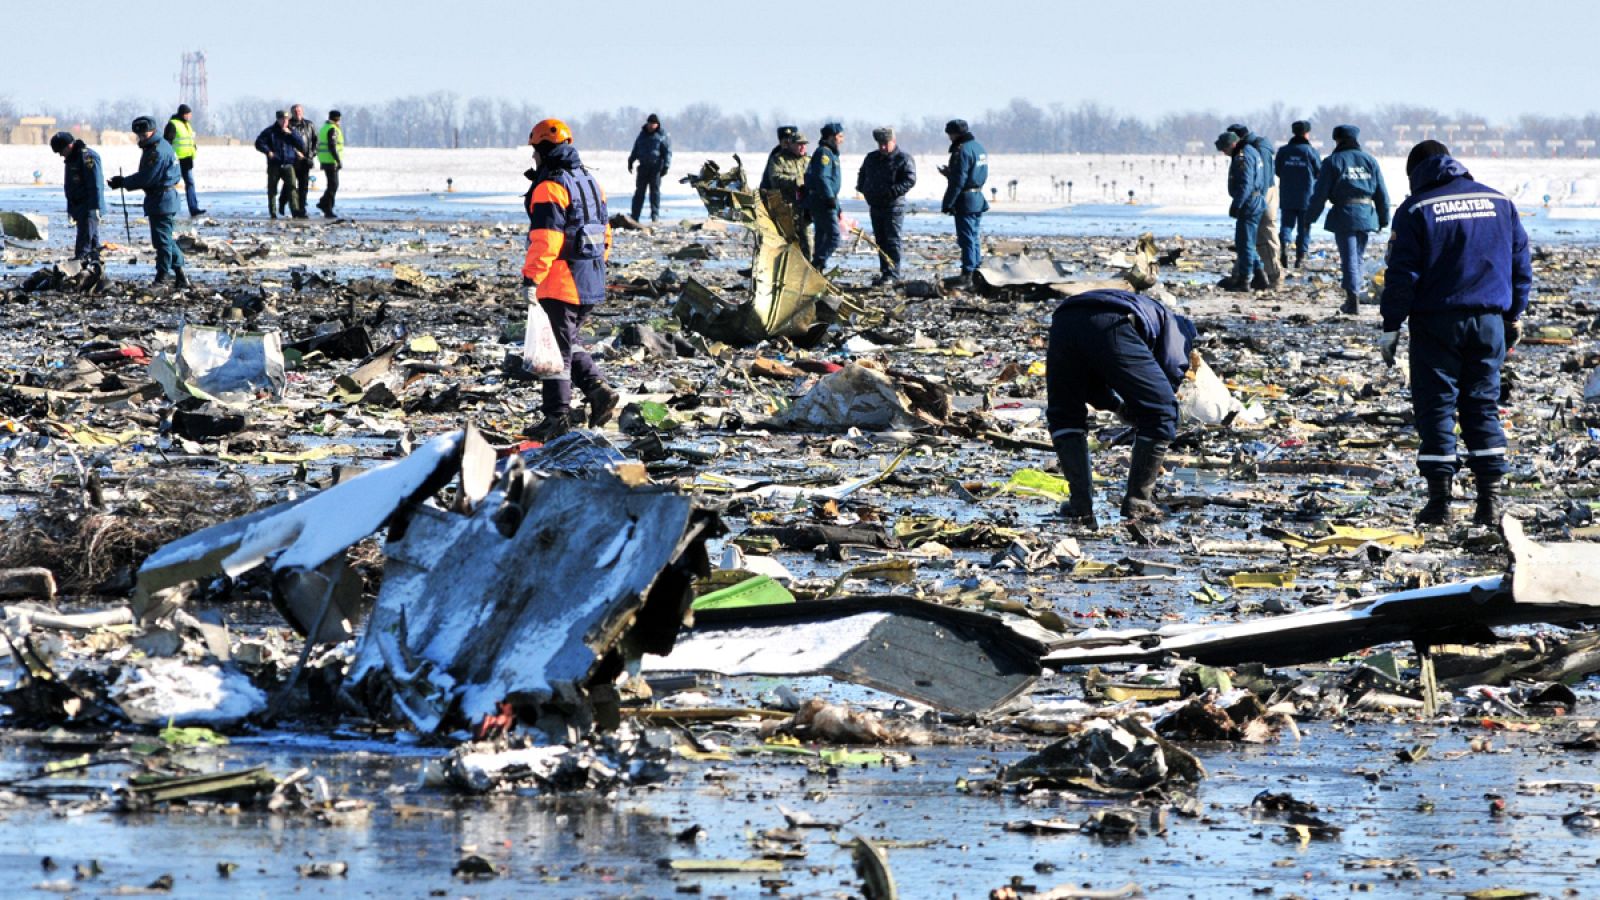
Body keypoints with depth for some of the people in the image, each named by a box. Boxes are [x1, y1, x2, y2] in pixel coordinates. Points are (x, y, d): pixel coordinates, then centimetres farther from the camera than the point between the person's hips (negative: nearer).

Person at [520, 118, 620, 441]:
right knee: (567, 344, 20)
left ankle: (558, 416, 1)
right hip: (592, 281, 9)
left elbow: (545, 239, -23)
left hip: (561, 281, -9)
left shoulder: (550, 187, -14)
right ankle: (597, 389, 5)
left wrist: (531, 278, -23)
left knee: (556, 348, -1)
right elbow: (605, 232, 19)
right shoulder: (590, 182, 15)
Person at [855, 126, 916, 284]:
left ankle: (892, 274, -11)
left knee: (892, 240, -10)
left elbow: (910, 180, -14)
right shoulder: (872, 158, 14)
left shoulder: (903, 159, -6)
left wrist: (892, 191, -23)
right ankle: (884, 272, 17)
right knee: (880, 241, 10)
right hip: (875, 205, 7)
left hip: (894, 206, -7)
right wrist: (863, 188, 9)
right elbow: (862, 175, 27)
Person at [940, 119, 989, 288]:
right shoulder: (978, 147, 14)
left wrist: (947, 204, -16)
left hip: (965, 202, -9)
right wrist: (949, 173, 18)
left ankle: (967, 277, -8)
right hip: (978, 200, 9)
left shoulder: (962, 151, -16)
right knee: (974, 239, 15)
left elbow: (958, 181, -19)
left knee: (967, 239, -8)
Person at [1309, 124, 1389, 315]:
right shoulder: (1369, 161, 10)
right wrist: (1384, 220, 18)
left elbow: (1320, 194, -4)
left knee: (1349, 258, -4)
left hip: (1344, 214, -4)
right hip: (1366, 216, 4)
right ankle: (1352, 299, 19)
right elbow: (1382, 194, 11)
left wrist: (1311, 218, 3)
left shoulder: (1332, 162, -2)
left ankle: (1353, 299, -14)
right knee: (1357, 257, 15)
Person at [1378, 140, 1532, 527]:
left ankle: (1439, 500, -2)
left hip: (1437, 323, -4)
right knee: (1483, 407, 10)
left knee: (1436, 408, 2)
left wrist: (1391, 326, -3)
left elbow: (1402, 275, -8)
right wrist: (1514, 316, 20)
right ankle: (1490, 499, 3)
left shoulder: (1416, 210, -5)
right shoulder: (1498, 202, 8)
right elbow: (1521, 263, 12)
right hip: (1488, 321, 4)